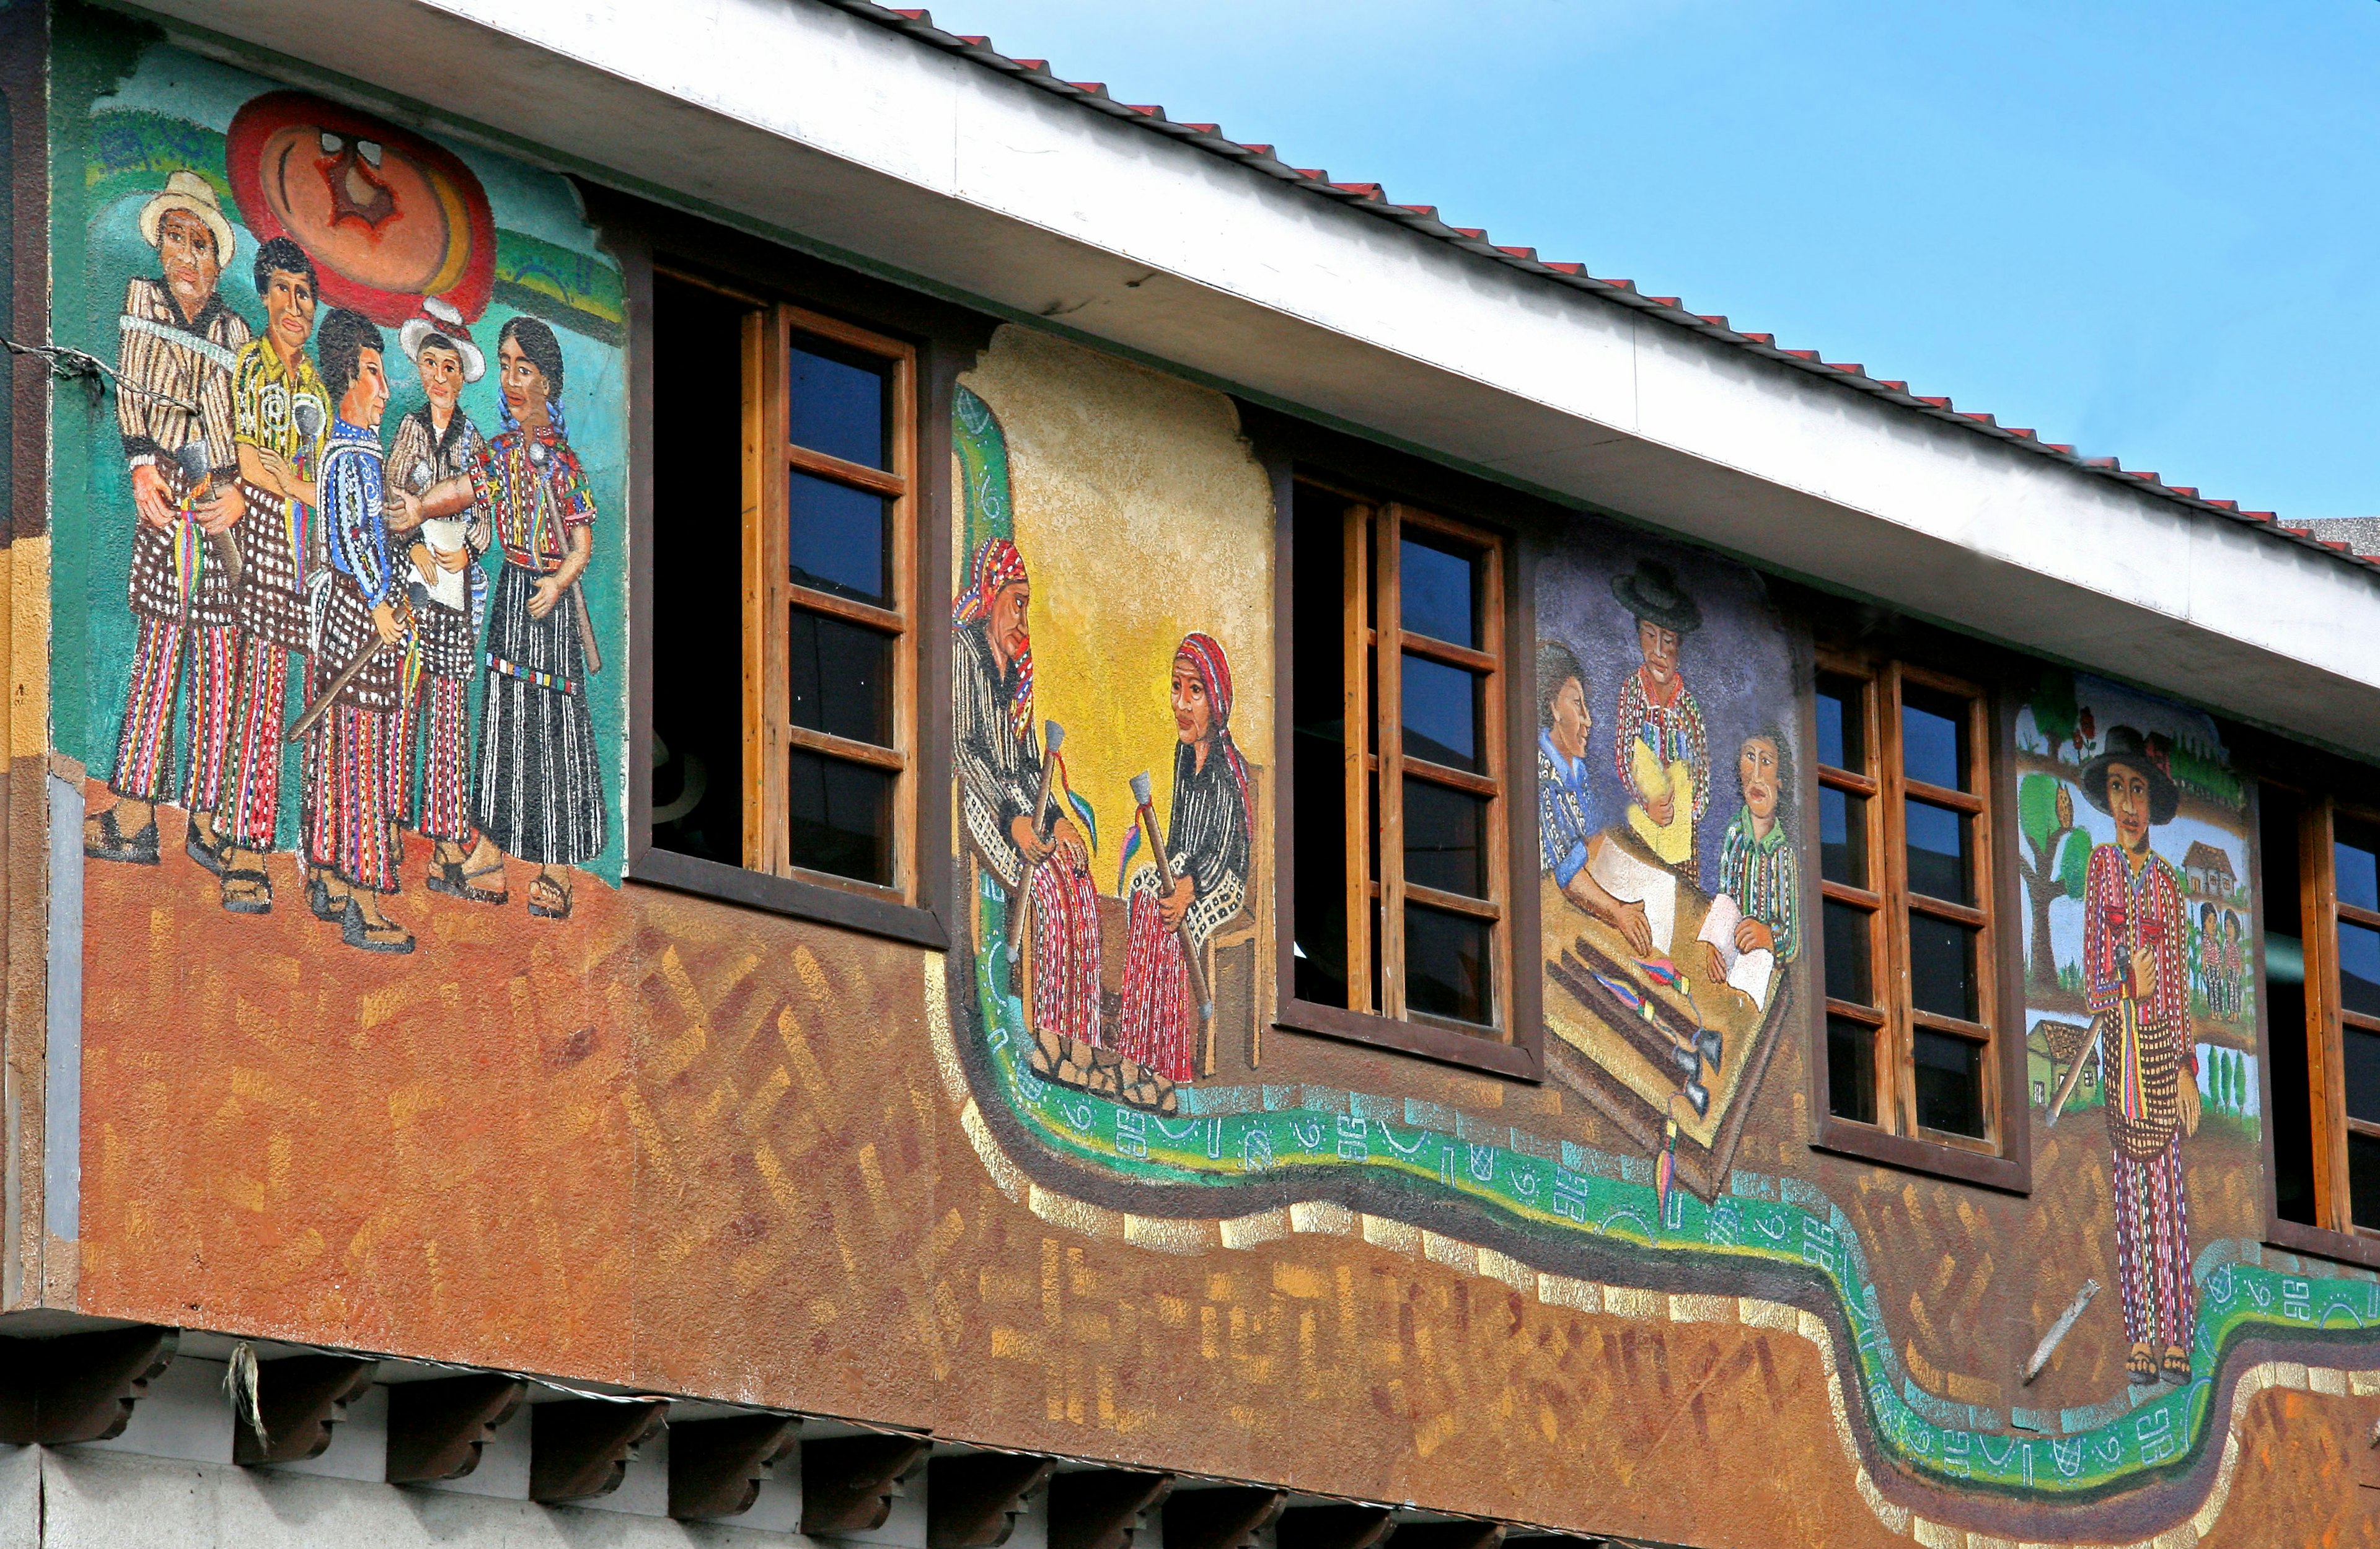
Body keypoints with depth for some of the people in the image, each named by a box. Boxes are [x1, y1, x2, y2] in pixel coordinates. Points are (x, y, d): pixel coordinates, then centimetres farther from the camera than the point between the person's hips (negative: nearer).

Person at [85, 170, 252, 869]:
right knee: (160, 646, -9)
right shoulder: (143, 298, 12)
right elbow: (130, 387, 3)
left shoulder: (232, 329, 14)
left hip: (223, 501, 2)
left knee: (215, 658, -1)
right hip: (165, 490, -2)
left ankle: (205, 818, 0)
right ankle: (133, 817, -10)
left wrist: (241, 491, -7)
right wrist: (142, 465, -11)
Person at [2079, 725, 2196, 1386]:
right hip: (2114, 1035, 1)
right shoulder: (2100, 865, 7)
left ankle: (2174, 1337, -1)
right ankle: (2141, 1337, 2)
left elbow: (2177, 976, 4)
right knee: (2129, 1190, 1)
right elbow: (2092, 954, 7)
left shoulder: (2166, 881, 5)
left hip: (2159, 1039, -1)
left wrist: (2185, 1065, 0)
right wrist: (2124, 986, -13)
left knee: (2166, 1190, -2)